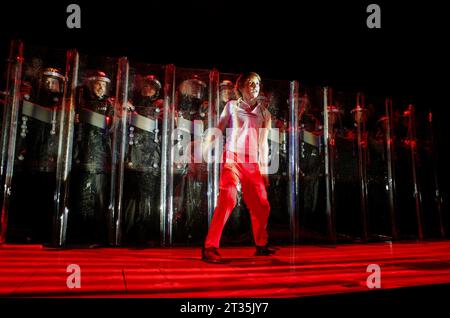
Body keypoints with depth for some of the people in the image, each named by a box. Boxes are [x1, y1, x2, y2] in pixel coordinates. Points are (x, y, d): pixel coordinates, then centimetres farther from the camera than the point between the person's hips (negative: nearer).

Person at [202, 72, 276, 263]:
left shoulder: (264, 113, 17)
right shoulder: (232, 106, 11)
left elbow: (263, 143, 17)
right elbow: (218, 129, 9)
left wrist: (264, 169, 14)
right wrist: (204, 142, -7)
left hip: (252, 163, 4)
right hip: (232, 158, -4)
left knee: (261, 205, 6)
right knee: (228, 199, -22)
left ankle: (261, 245, 28)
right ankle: (210, 247, -18)